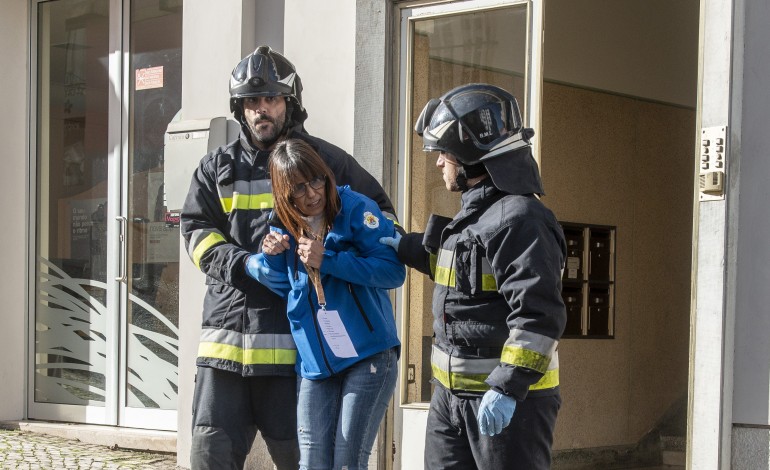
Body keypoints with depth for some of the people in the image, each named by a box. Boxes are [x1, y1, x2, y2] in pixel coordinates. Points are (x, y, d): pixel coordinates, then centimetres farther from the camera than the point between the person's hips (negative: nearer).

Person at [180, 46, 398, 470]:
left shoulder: (324, 161, 6)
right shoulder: (217, 168, 14)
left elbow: (379, 212, 12)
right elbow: (196, 230, 5)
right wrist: (247, 264, -13)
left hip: (293, 337, -2)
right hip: (227, 330, 3)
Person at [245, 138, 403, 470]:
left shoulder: (355, 209, -9)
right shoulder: (283, 227, 7)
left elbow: (394, 270, -15)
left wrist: (327, 261, -20)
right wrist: (271, 257, -5)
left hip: (369, 355, -4)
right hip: (315, 363, 5)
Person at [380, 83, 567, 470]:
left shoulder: (519, 219, -20)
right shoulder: (475, 213, 13)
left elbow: (538, 314, -26)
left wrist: (508, 387, -28)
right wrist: (406, 248, 30)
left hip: (510, 397, -10)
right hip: (452, 392, 10)